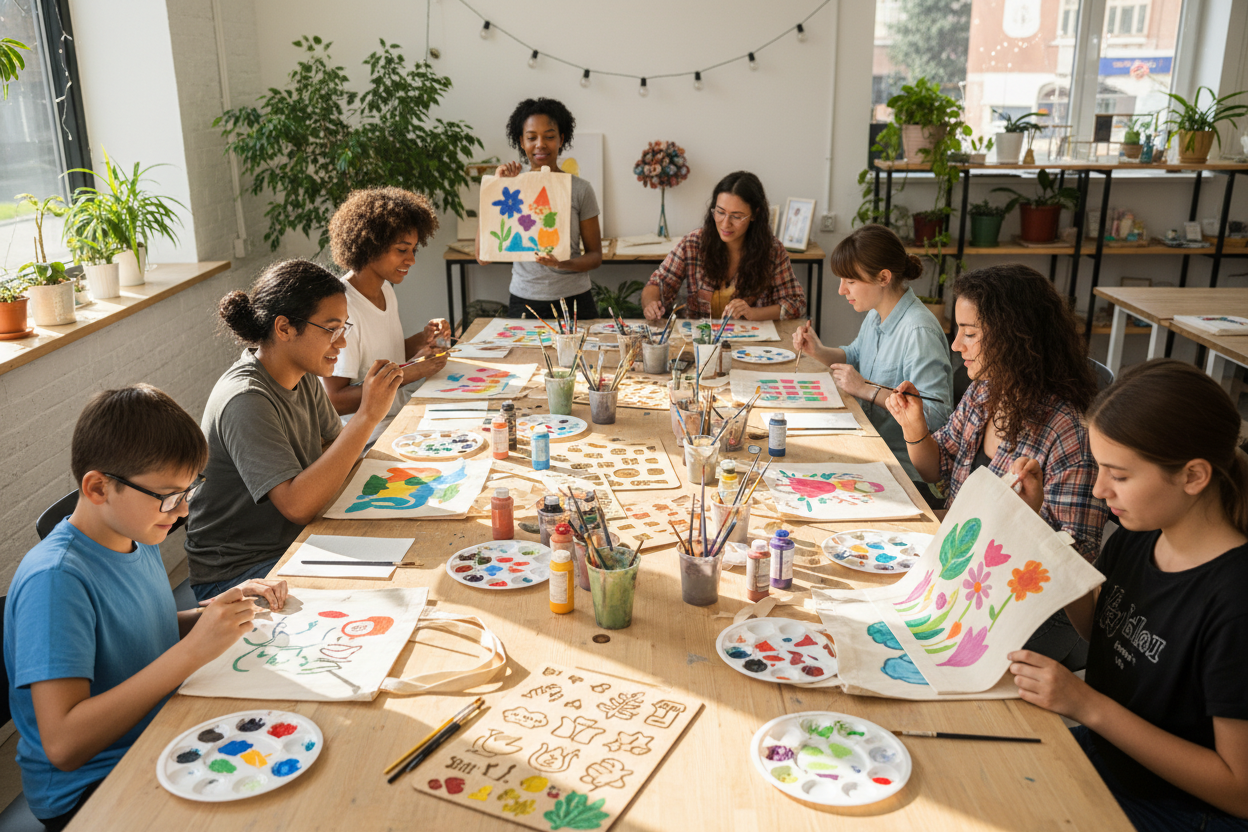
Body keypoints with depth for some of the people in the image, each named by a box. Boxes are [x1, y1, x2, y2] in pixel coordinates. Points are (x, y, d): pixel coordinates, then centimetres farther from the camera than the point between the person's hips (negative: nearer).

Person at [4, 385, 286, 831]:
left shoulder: (138, 537, 1)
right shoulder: (54, 580, -23)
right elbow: (63, 744, -28)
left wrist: (222, 609, 0)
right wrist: (193, 650, -31)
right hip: (89, 793, -8)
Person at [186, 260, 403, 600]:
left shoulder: (303, 378, 2)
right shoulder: (245, 400, -26)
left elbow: (333, 443, 16)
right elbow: (297, 504, -34)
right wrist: (368, 416, -34)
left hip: (295, 544, 8)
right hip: (235, 575, -8)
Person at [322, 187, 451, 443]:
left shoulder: (386, 290, 8)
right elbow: (336, 401, -22)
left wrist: (423, 339, 0)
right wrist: (412, 372, -22)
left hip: (400, 417, 9)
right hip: (368, 438, -9)